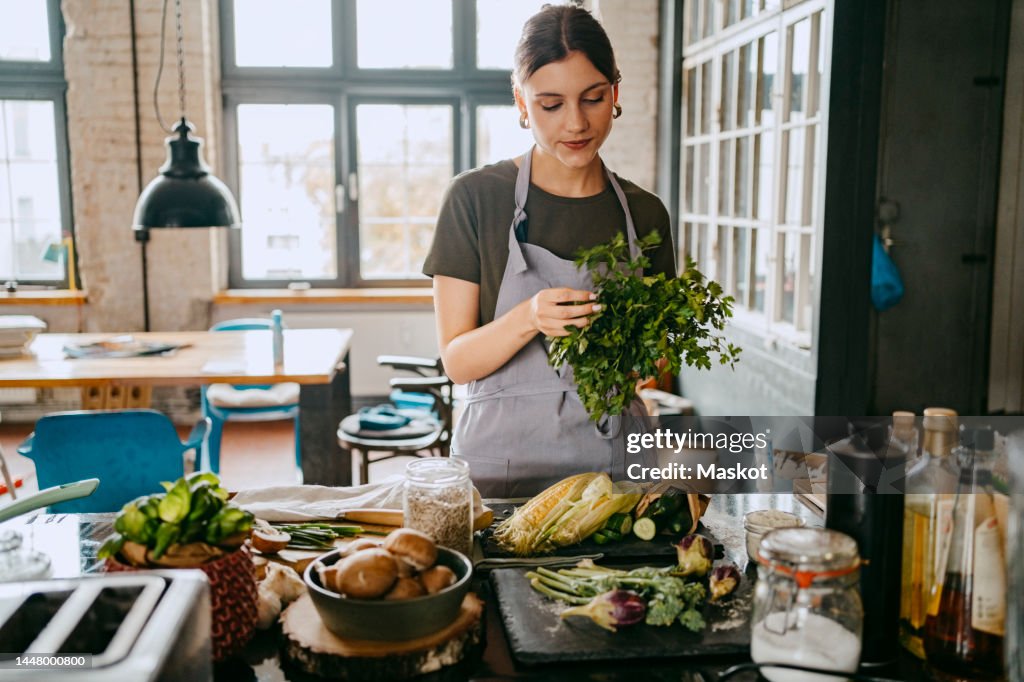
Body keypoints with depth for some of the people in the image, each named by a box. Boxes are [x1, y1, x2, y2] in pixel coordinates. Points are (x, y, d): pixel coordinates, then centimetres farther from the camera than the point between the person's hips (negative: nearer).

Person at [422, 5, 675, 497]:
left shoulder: (644, 213, 4)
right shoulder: (476, 198, -6)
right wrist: (527, 320, -25)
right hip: (503, 462, -2)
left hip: (615, 462, 3)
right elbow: (456, 360, -8)